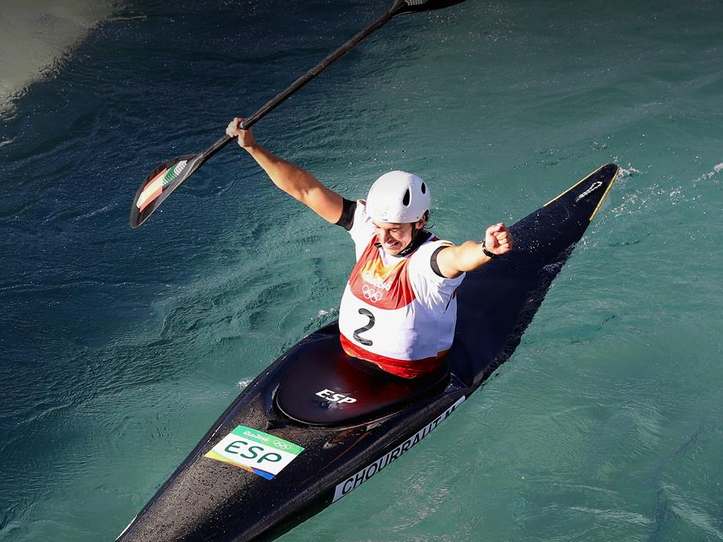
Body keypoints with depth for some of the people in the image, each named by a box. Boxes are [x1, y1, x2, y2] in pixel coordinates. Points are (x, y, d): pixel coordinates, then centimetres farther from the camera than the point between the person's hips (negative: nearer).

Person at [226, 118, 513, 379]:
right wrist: (253, 147, -13)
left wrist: (486, 249, -73)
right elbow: (304, 189, -8)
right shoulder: (366, 225, -8)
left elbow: (459, 257, -49)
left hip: (405, 381, -6)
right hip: (348, 358, 6)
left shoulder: (430, 257, -25)